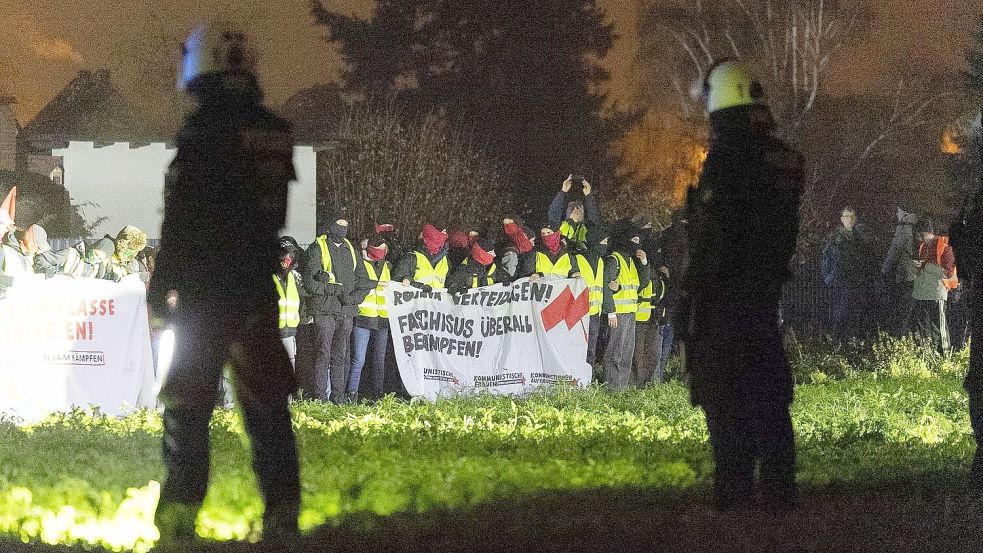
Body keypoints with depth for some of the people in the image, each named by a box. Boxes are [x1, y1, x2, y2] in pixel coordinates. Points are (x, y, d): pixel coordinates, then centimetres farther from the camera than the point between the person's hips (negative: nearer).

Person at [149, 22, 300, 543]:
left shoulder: (204, 127, -12)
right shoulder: (276, 132, 8)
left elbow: (181, 215, -14)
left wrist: (162, 282, -9)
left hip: (204, 288, -6)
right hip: (258, 286, 6)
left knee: (188, 405, -1)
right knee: (266, 403, 7)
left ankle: (179, 515, -6)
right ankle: (282, 512, 4)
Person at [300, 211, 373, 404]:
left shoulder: (350, 250, 18)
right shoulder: (317, 249, 1)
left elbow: (364, 281, 17)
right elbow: (310, 283, -8)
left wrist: (353, 297, -2)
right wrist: (335, 289, -14)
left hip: (347, 311, 5)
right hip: (325, 309, -5)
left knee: (341, 357, 6)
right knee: (323, 355, -8)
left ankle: (338, 396, 9)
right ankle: (320, 396, -8)